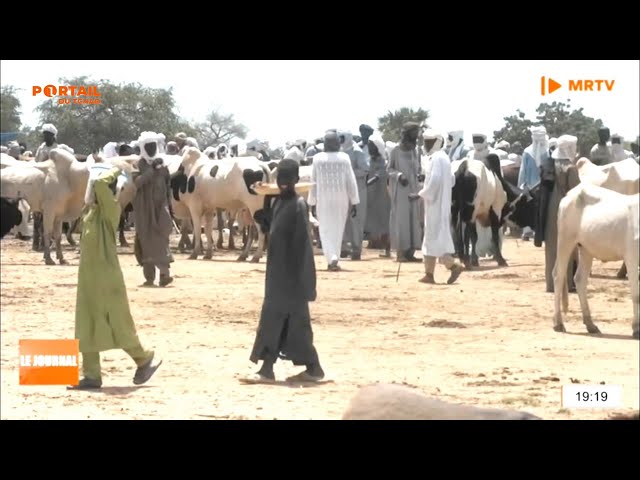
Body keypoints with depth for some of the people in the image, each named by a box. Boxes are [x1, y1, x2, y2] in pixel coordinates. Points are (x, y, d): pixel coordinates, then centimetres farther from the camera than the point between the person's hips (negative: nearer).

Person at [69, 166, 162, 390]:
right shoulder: (92, 212, 9)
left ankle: (144, 360, 19)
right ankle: (91, 375, 10)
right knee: (87, 327, 6)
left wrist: (114, 172, -12)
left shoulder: (110, 209, -13)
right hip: (89, 278, 8)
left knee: (118, 324, 1)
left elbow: (100, 183, -29)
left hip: (107, 277, -8)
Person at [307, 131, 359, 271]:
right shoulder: (344, 158, -5)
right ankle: (334, 260, 20)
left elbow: (313, 181, -3)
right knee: (338, 229, 15)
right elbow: (351, 180, -4)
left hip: (324, 198, -1)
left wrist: (312, 201, 3)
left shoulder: (317, 159, -6)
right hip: (341, 198, 1)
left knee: (326, 229, 5)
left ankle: (332, 258, -16)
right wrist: (354, 202, 2)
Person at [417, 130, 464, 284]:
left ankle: (454, 265, -12)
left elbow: (434, 180, -24)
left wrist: (422, 194, -14)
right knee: (433, 237, 10)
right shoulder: (444, 157, 14)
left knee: (435, 236, -8)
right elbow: (451, 180, 21)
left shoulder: (436, 158, -15)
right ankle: (429, 273, 12)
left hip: (435, 203, -10)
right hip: (441, 201, 10)